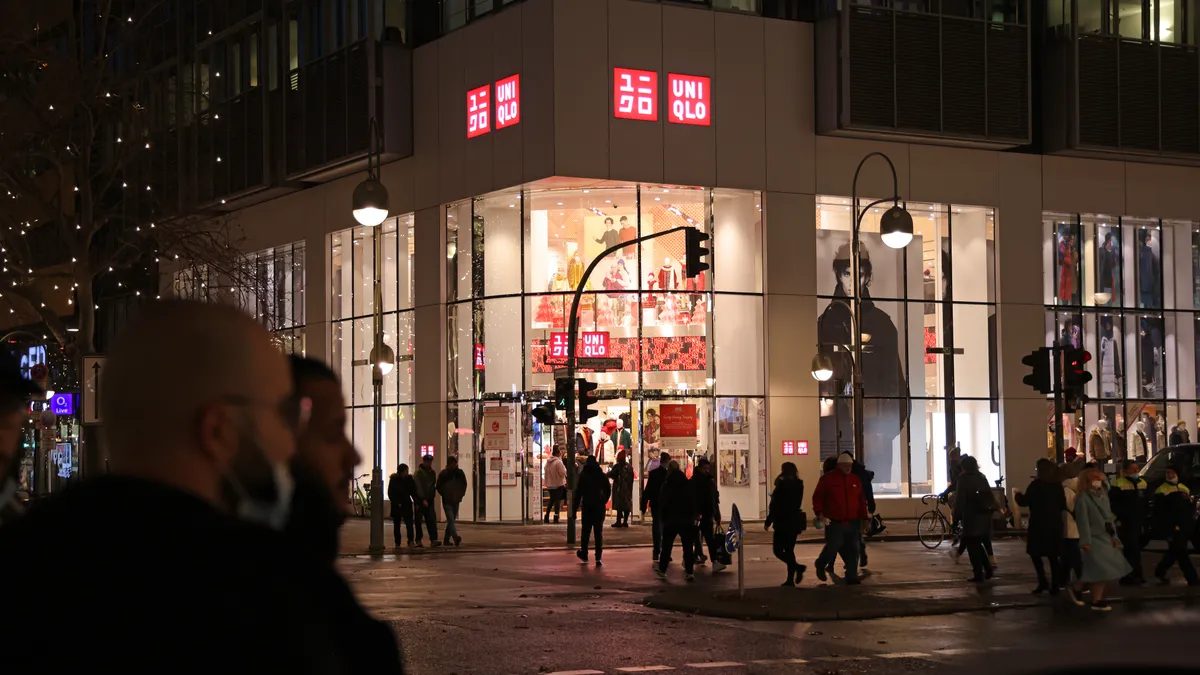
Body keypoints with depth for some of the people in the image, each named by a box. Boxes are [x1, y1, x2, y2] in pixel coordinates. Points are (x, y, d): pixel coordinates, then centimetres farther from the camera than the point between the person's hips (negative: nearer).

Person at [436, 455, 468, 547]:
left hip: (456, 501, 4)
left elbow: (464, 484, 17)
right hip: (447, 501, -4)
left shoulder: (460, 473, 5)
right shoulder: (443, 474, -4)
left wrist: (461, 494, 8)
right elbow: (439, 487, 1)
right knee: (451, 520, -16)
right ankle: (456, 538, -31)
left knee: (451, 521, 11)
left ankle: (447, 540, 20)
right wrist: (444, 495, -3)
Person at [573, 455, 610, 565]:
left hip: (587, 507, -2)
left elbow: (578, 493, -7)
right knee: (599, 532, 2)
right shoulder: (602, 475, 4)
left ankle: (584, 554, 23)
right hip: (600, 507, 2)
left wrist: (574, 509, -5)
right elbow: (608, 491, 10)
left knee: (586, 531, 12)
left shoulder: (583, 475, -4)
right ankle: (598, 558, -4)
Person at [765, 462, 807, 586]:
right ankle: (790, 579, 10)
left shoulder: (782, 486, -13)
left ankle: (798, 567, -16)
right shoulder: (798, 485, 6)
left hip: (783, 523, -7)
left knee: (777, 550, 0)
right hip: (795, 522, 7)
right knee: (789, 550, 13)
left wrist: (768, 522, -7)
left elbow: (775, 506, -14)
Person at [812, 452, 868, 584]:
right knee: (833, 546, -8)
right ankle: (821, 565, 21)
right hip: (834, 523, -4)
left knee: (853, 550, 0)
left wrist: (863, 518, 12)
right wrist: (820, 513, -11)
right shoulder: (827, 479, -1)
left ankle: (852, 576, 6)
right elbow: (817, 497, -1)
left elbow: (861, 501, 16)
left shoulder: (855, 480, 12)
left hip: (852, 523, 4)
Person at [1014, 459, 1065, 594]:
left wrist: (1018, 495, 10)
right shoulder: (1057, 485, 6)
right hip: (1054, 524, 5)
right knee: (1053, 555, 9)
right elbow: (1063, 505, 10)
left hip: (1039, 524, -5)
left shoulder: (1036, 484, -10)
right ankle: (1055, 586, 7)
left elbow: (1024, 501, -10)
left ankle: (1043, 582, -7)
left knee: (1035, 553, 4)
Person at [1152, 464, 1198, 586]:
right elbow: (1159, 513, -10)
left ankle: (1160, 572, 26)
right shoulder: (1162, 491, -7)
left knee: (1175, 552, 11)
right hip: (1172, 528, -7)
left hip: (1184, 526, 7)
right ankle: (1192, 578, -8)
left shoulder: (1184, 489, 15)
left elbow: (1189, 508, 22)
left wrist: (1190, 522, 7)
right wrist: (1171, 526, -14)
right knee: (1181, 552, -9)